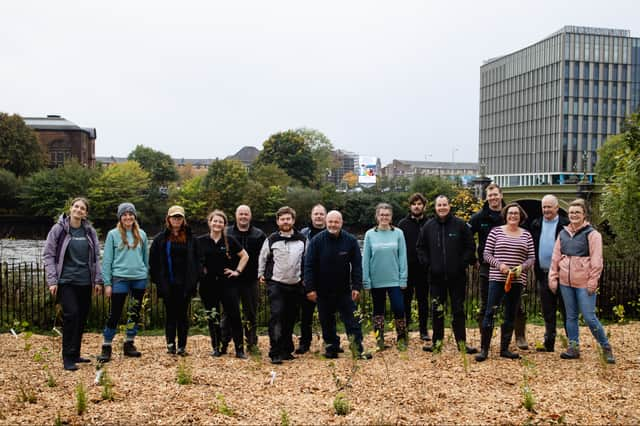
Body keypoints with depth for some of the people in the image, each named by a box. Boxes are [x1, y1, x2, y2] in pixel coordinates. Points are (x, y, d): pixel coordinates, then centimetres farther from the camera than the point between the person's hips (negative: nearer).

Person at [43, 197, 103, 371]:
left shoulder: (90, 232, 7)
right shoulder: (58, 229, -3)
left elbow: (95, 257, 10)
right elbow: (48, 255, -3)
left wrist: (98, 280, 6)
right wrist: (52, 281, -9)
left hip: (85, 282, 4)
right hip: (66, 281, -4)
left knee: (82, 318, 8)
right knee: (71, 315, -14)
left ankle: (75, 354, 21)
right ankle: (68, 358, -6)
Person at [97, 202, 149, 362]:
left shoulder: (141, 234, 8)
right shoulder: (113, 234, -2)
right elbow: (107, 260, -3)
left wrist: (146, 278, 10)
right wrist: (107, 283, -7)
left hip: (139, 279, 4)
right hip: (120, 279, -4)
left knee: (135, 312, 10)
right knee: (115, 313, -3)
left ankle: (129, 344, 22)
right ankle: (106, 347, 6)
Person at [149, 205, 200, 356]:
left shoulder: (190, 238, 7)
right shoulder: (160, 238, 4)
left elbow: (196, 260, 8)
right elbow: (153, 261, 4)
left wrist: (194, 280, 0)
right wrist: (157, 280, -3)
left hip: (185, 284, 1)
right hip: (168, 284, -1)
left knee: (183, 314, 5)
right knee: (170, 314, 5)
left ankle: (182, 346, 10)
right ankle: (170, 345, 11)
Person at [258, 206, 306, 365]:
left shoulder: (302, 240, 5)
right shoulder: (271, 240, 0)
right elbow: (263, 257, 13)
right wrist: (261, 274, 15)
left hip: (295, 285, 3)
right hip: (275, 284, -3)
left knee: (290, 319, 8)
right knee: (277, 315, -14)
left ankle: (286, 350, 19)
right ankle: (275, 353, -12)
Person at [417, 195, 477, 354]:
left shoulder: (460, 225, -2)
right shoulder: (428, 226, 4)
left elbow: (470, 246, 1)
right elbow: (420, 247, 12)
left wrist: (463, 263, -7)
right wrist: (427, 263, 1)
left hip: (457, 276, -2)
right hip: (436, 276, 2)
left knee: (458, 310, 5)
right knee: (437, 310, 7)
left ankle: (461, 342, 11)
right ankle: (437, 341, 17)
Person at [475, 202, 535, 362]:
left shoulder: (526, 235, 9)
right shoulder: (496, 231, 2)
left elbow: (532, 258, 7)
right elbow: (487, 254, 0)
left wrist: (522, 267, -11)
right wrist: (499, 264, -16)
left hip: (517, 280, 3)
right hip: (497, 278, -3)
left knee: (510, 315, 9)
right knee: (490, 312, -7)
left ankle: (504, 349, 19)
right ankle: (484, 349, -1)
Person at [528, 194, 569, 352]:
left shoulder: (566, 224, -5)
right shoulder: (536, 224, 9)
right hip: (543, 275, 5)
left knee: (566, 311, 2)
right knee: (547, 313, 12)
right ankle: (549, 343, 19)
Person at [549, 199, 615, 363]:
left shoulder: (591, 234, -6)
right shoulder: (563, 233, 10)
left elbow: (596, 261, -9)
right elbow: (555, 257, 12)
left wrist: (593, 281, -12)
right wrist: (553, 277, 8)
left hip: (584, 283, -5)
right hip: (565, 282, 5)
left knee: (589, 317, -5)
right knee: (571, 316, 11)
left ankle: (606, 347, 12)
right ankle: (574, 348, 20)